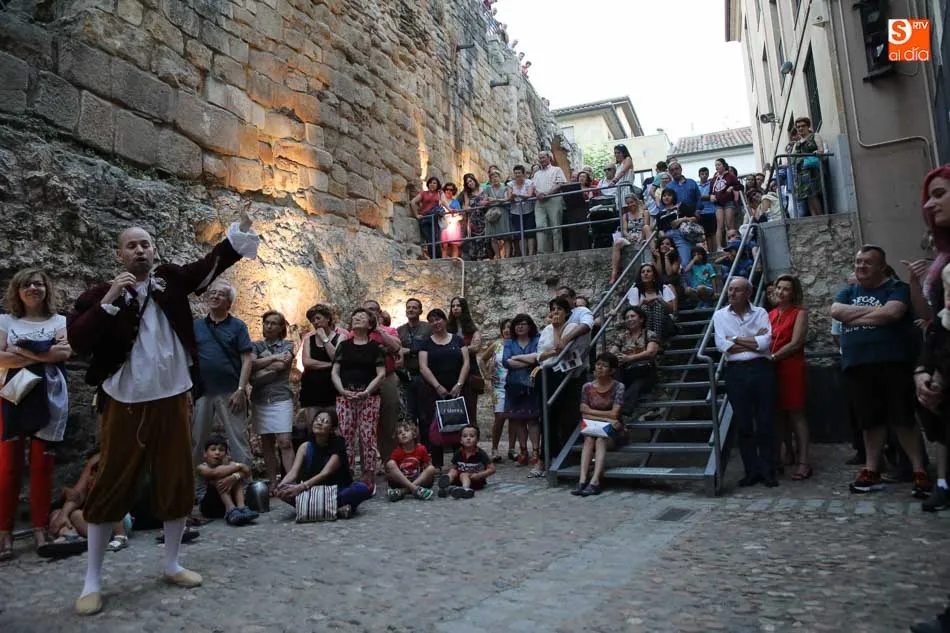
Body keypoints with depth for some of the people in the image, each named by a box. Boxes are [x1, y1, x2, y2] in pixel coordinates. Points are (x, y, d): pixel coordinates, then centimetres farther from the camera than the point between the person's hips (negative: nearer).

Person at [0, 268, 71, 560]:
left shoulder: (59, 321, 9)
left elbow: (64, 353, -8)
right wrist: (43, 354, -12)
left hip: (49, 400, 0)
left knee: (42, 465, 3)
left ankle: (40, 530, 9)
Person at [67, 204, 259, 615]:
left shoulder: (171, 280, 5)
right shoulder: (101, 294, -2)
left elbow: (212, 263, -3)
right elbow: (77, 342, -13)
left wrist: (241, 228, -15)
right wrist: (109, 300, -19)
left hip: (173, 399, 3)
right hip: (125, 404, -2)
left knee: (177, 482, 10)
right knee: (112, 485, 4)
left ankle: (172, 565, 27)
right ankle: (92, 581, 19)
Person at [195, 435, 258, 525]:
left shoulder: (227, 463, 2)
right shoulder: (202, 467, -6)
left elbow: (247, 470, -19)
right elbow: (215, 473, -32)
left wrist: (233, 478, -40)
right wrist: (238, 466, -26)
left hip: (230, 501, 3)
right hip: (210, 507, -3)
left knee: (237, 475, -14)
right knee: (219, 478, -23)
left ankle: (241, 507, -32)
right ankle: (231, 511, -39)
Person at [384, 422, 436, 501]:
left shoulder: (421, 449, 0)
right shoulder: (397, 452, -1)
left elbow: (428, 466, 6)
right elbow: (390, 468, -2)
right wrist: (388, 475, -22)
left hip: (419, 481, 1)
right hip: (401, 482, 0)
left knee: (431, 469, -26)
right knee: (390, 464, -24)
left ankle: (402, 492, -33)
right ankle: (415, 489, -37)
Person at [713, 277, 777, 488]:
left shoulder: (760, 313, 5)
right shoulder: (720, 315, 7)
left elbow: (766, 342, -9)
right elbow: (722, 345, -7)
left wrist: (736, 339, -7)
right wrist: (754, 341, -5)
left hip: (761, 369, -1)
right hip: (736, 372, 1)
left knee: (765, 423, 3)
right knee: (743, 424, 6)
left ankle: (768, 471, 13)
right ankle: (752, 471, 16)